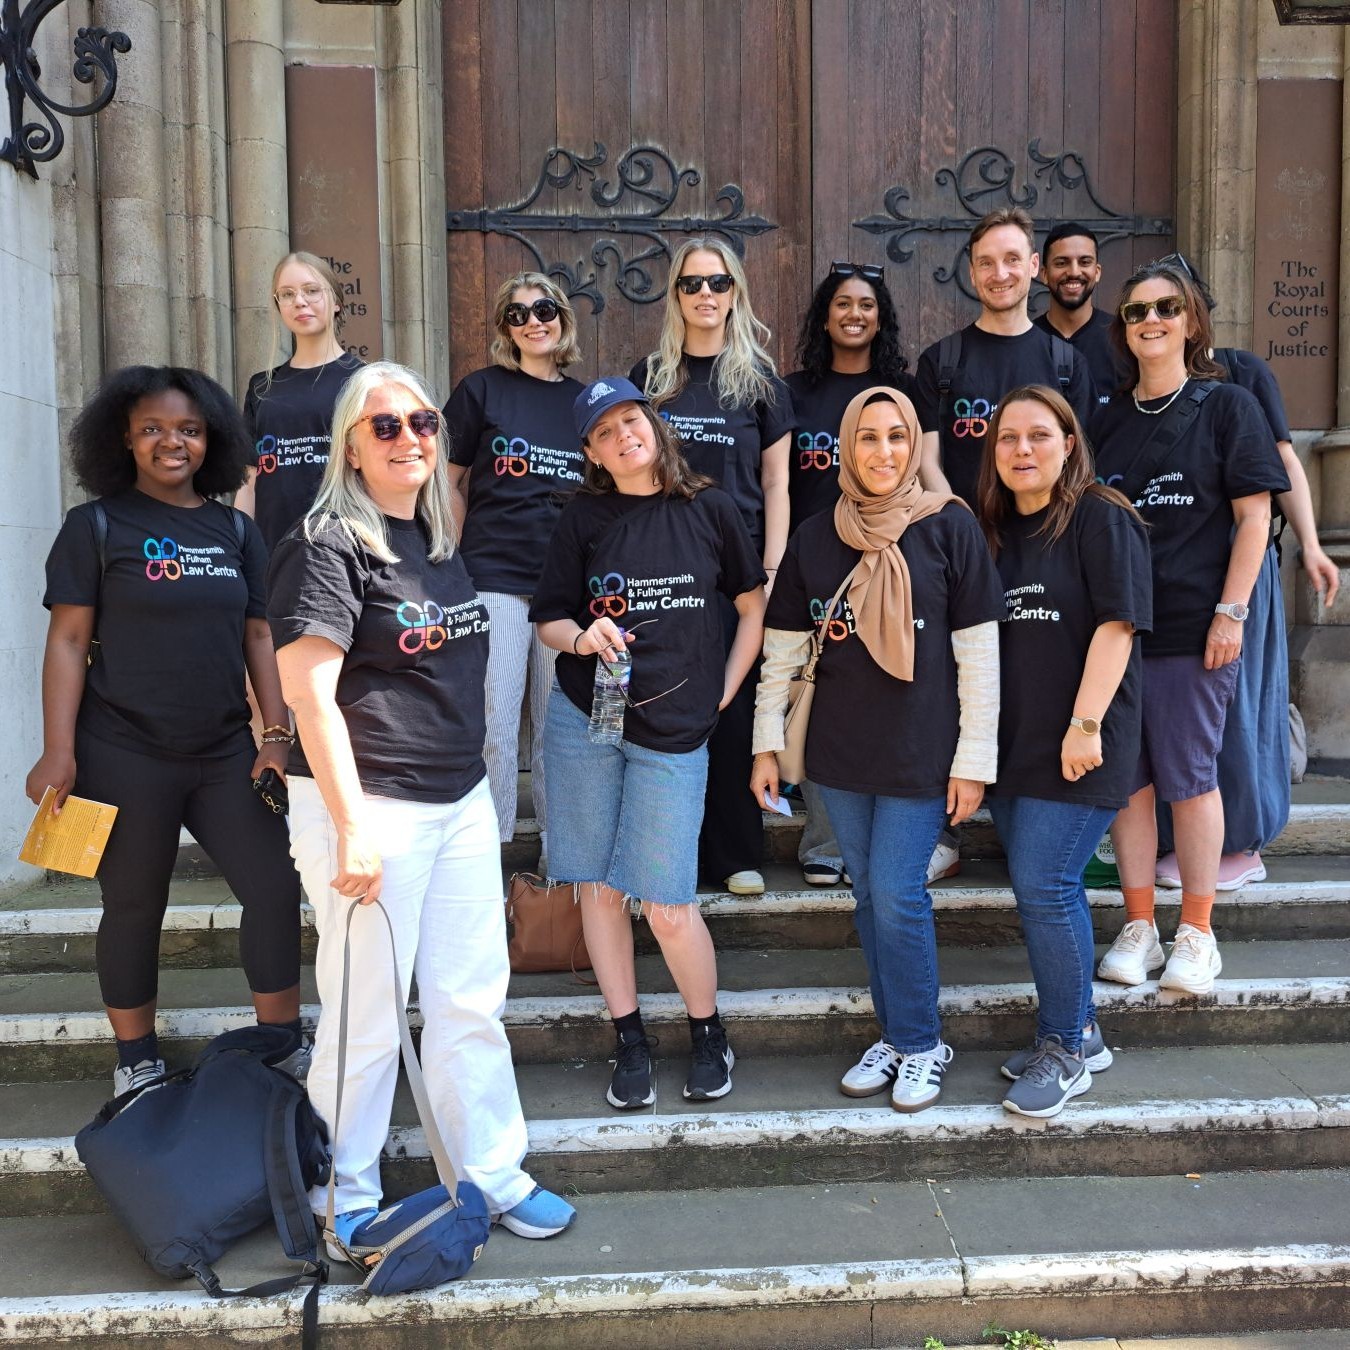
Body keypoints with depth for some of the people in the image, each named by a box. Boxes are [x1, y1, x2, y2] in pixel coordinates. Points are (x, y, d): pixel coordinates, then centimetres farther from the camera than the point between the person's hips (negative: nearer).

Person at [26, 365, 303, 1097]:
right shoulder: (96, 525, -2)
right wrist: (58, 752, -12)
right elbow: (68, 641, -5)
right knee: (133, 908, 8)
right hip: (125, 757, -3)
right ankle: (136, 1062, 27)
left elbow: (258, 635, 10)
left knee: (276, 889, 1)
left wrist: (277, 733, 2)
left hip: (227, 754, 4)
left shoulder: (236, 529, 9)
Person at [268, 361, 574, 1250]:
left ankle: (493, 1176, 27)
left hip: (462, 801, 7)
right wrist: (352, 827, -22)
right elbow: (308, 689, -17)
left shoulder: (441, 540, 13)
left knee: (472, 1001, 12)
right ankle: (343, 1199, 24)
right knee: (367, 1015, 4)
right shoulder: (328, 543, -10)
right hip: (370, 805, -7)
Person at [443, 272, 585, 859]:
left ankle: (557, 849, 23)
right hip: (494, 581, -3)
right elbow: (446, 481, 5)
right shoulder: (481, 388, 3)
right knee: (494, 726, -1)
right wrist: (466, 560, -1)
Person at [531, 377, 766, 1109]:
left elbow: (754, 606, 9)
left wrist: (722, 694, 4)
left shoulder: (708, 509, 2)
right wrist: (583, 638, -15)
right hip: (583, 719, 2)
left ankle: (708, 1036, 22)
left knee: (667, 904, -3)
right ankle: (629, 1041, 24)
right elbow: (549, 619, 7)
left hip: (674, 730, -2)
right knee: (598, 887, 7)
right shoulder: (583, 518, 3)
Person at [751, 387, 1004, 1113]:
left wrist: (974, 759, -7)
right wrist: (767, 743, 7)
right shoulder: (814, 537, 4)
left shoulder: (949, 527, -6)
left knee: (898, 896, -3)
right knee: (868, 895, 12)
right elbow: (782, 649, 8)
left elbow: (979, 650, -6)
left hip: (921, 750, -4)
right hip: (839, 751, 4)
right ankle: (894, 1035, 29)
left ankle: (921, 1043, 19)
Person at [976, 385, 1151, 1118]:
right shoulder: (991, 531, 13)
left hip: (1076, 747, -6)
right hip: (1009, 745, 6)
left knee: (1042, 888, -8)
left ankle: (1064, 1051, 10)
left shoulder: (1102, 519, -6)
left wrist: (1086, 725, -18)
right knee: (1049, 889, 12)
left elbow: (1116, 623, -13)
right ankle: (1081, 1033, 28)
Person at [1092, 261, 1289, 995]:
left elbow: (1254, 517, -2)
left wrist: (1230, 612, -10)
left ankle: (1196, 933, 16)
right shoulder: (1108, 419, 12)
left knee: (1188, 776, 1)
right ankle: (1137, 927, 18)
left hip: (1192, 628, -3)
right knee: (1127, 776, 6)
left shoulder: (1226, 405, 2)